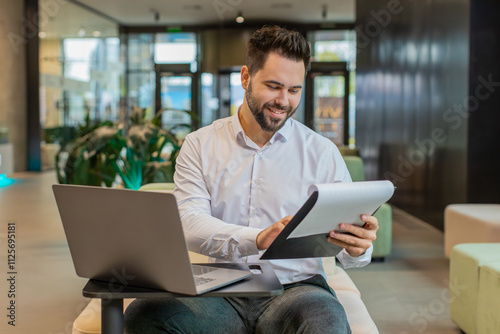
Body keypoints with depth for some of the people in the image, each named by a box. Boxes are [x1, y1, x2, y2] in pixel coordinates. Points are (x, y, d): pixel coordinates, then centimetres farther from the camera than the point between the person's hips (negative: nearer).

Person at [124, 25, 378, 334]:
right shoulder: (200, 145, 7)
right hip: (221, 292, 2)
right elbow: (190, 222, -9)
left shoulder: (322, 152, 6)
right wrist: (257, 239, -28)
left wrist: (357, 249, -23)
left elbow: (348, 244, 3)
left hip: (296, 287, -1)